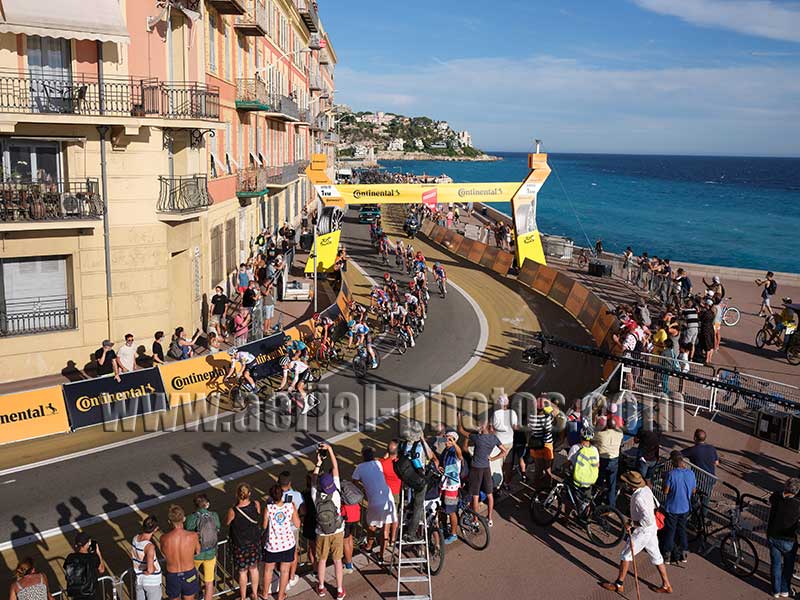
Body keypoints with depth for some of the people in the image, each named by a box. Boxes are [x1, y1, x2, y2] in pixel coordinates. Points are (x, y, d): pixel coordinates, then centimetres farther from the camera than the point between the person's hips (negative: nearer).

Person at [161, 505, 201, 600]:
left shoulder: (164, 539, -22)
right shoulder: (193, 536, -22)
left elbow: (165, 557, -3)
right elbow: (197, 552, -2)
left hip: (172, 576, 0)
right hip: (189, 575, 0)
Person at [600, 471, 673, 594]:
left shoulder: (638, 498, -29)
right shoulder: (646, 489, -2)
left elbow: (648, 519, -32)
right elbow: (654, 505, 13)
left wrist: (632, 525, -21)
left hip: (643, 531, -8)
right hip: (653, 529, 9)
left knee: (626, 555, 6)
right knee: (656, 556, 18)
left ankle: (619, 585, 16)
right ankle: (666, 585, 27)